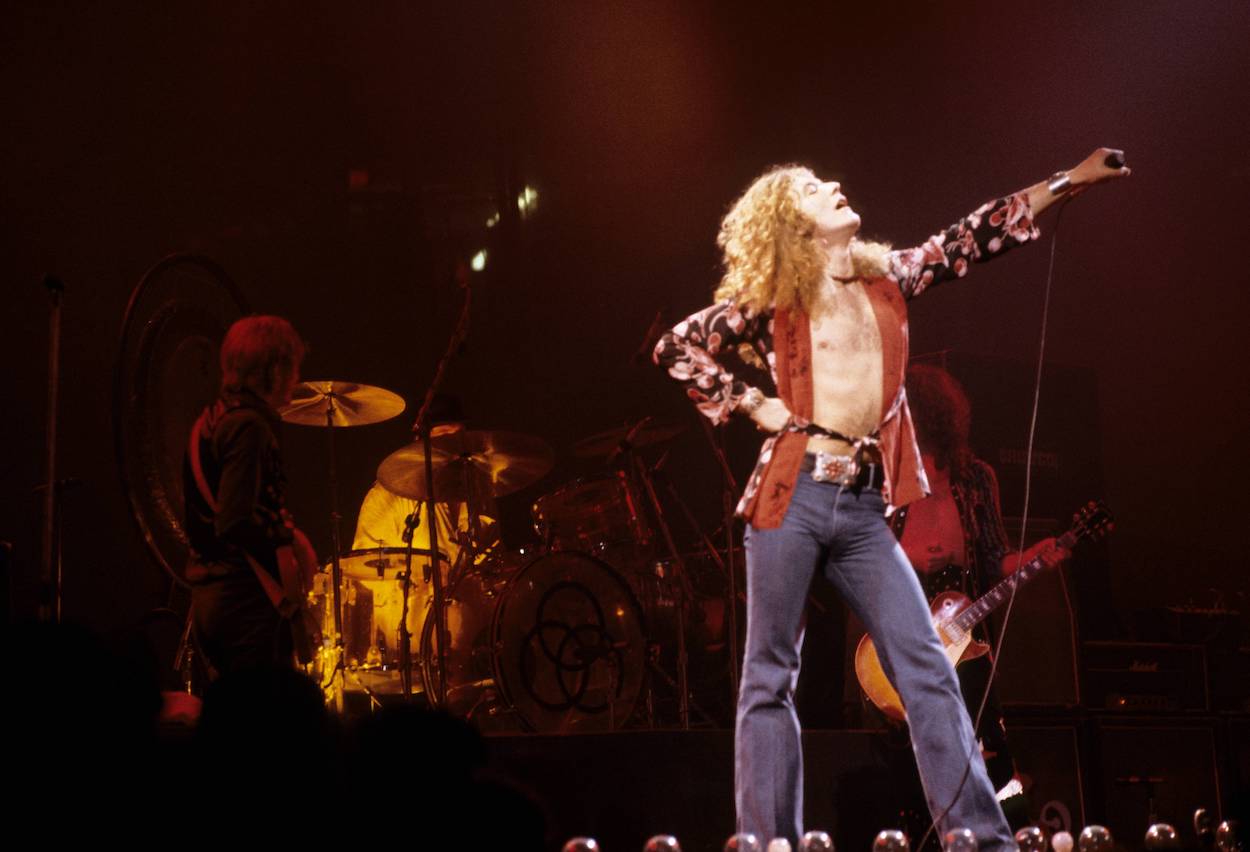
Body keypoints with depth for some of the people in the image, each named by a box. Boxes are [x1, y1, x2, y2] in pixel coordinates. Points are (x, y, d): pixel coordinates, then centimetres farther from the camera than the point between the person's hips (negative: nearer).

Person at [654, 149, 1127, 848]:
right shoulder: (772, 299, 2)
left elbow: (974, 238, 14)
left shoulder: (888, 278, 15)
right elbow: (676, 348, 2)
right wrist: (750, 405, -2)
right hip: (793, 495, -4)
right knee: (770, 677, 1)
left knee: (927, 668, -2)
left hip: (865, 507, 4)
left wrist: (1071, 180, 11)